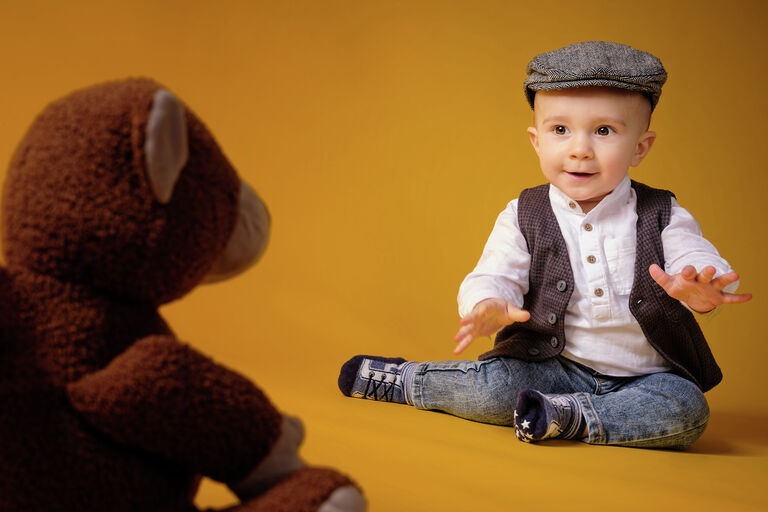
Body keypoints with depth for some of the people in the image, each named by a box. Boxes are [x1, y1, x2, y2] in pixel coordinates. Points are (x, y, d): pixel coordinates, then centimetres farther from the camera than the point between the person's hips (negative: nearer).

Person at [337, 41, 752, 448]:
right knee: (493, 388, -25)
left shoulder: (663, 217, -1)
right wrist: (488, 306, -37)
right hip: (553, 366, 0)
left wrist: (700, 290, -41)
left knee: (686, 409, -29)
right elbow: (494, 274, -10)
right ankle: (402, 379, 1)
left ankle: (568, 415, -23)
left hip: (643, 378, 1)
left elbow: (697, 258, -13)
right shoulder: (524, 218, 0)